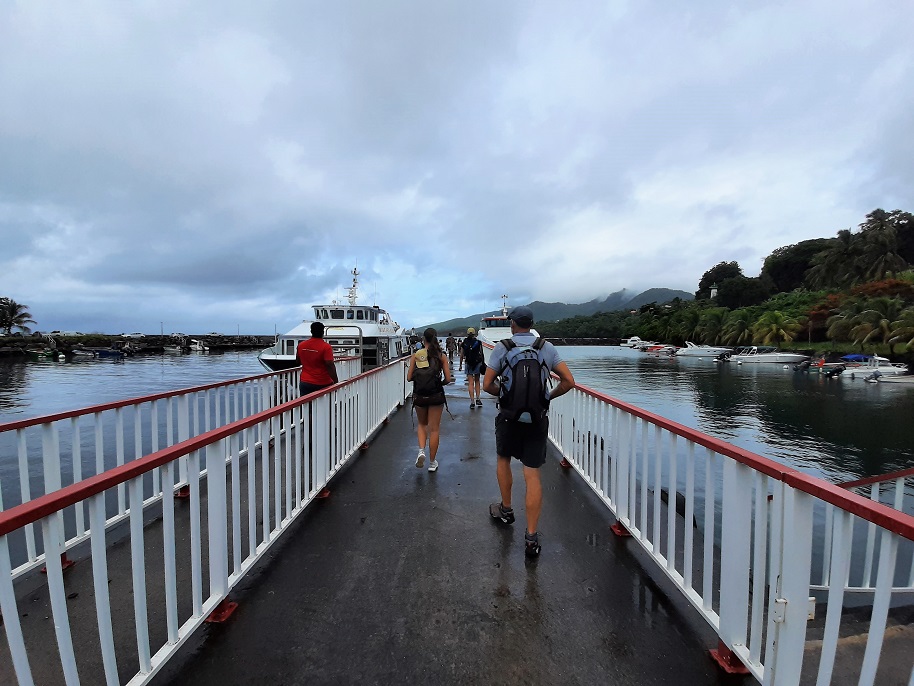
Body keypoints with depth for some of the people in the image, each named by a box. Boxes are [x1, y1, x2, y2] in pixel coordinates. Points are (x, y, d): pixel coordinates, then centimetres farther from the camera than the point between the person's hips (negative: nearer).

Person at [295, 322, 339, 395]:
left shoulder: (301, 345, 3)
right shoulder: (326, 347, -15)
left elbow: (298, 361, 19)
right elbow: (330, 366, -19)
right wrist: (336, 381, -13)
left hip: (305, 383, 4)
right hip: (323, 384, -4)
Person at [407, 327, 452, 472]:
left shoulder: (416, 355, -2)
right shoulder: (441, 356, -4)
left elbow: (409, 377, -2)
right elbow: (448, 379, -5)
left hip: (419, 396, 1)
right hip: (436, 396, -1)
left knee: (422, 424, 25)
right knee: (434, 429, 10)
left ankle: (421, 451, 5)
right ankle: (432, 462, 19)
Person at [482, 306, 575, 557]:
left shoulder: (501, 348, -4)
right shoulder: (547, 347, 1)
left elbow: (487, 385, -6)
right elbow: (569, 381, 0)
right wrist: (549, 395, 14)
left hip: (509, 416, -1)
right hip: (538, 420, 1)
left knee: (503, 459, 24)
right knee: (532, 475, 4)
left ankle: (506, 510, 39)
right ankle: (531, 537, 6)